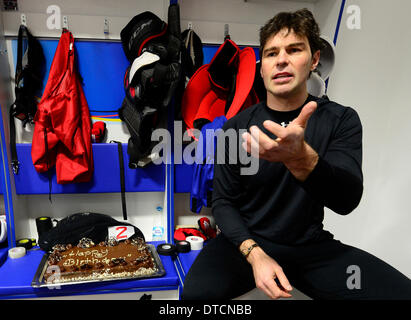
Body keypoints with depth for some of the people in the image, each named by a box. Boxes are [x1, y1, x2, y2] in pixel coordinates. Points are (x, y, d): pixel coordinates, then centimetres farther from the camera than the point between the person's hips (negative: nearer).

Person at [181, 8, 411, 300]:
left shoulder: (341, 119, -4)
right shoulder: (237, 127, -5)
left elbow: (347, 199, -18)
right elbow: (224, 201, -3)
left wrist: (300, 158, -38)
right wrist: (254, 254, -20)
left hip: (312, 246, 1)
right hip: (247, 240, 0)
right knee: (197, 292, -28)